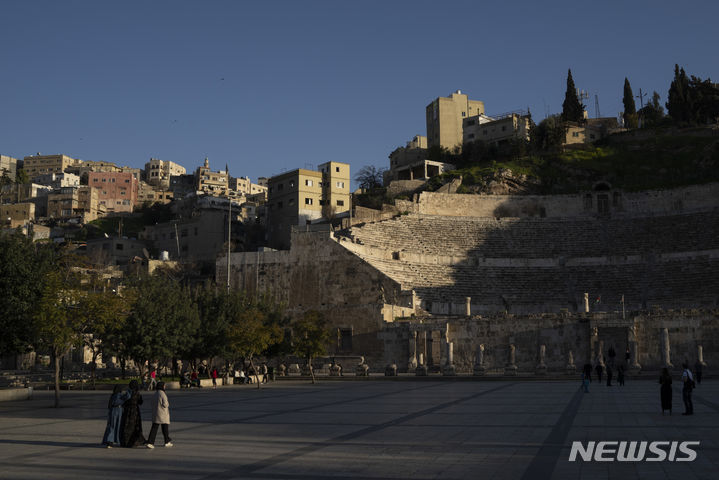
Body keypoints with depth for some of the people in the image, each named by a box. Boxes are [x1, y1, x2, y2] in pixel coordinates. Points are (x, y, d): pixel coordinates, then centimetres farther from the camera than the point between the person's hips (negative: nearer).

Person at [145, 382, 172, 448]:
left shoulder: (155, 394, 8)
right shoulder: (162, 394, -15)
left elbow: (153, 404, 13)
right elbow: (165, 404, -18)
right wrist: (167, 403, 5)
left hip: (155, 413, 6)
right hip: (162, 414, -6)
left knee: (154, 428, 3)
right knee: (165, 427, 10)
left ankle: (150, 442, -8)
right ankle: (167, 442, 21)